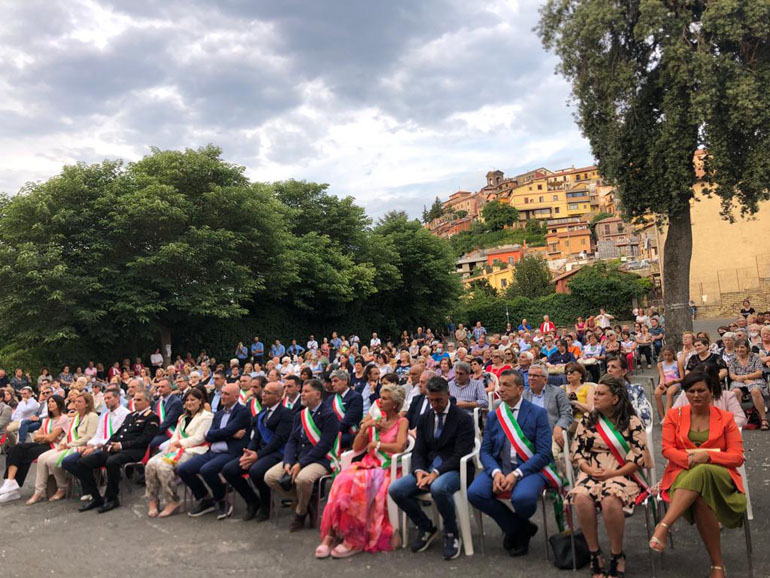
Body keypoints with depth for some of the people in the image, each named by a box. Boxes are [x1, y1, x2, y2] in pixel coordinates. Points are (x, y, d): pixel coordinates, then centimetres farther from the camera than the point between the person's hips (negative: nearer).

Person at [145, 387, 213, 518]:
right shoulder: (183, 417, 28)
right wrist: (173, 444, -3)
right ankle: (153, 500, -10)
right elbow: (175, 435, 19)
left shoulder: (206, 416, 1)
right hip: (176, 448, 8)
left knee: (163, 465, -30)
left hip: (192, 451, -8)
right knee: (150, 464, -18)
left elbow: (198, 438, -8)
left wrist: (180, 443, -7)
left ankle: (173, 501, -15)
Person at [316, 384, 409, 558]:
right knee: (343, 480, -27)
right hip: (368, 464, 5)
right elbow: (356, 448, 13)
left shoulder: (402, 422, 3)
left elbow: (399, 447, -15)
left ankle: (354, 540, -23)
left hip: (387, 469, -5)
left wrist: (375, 444, -5)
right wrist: (364, 428, -2)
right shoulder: (375, 419, 18)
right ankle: (330, 534, -25)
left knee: (358, 484, -33)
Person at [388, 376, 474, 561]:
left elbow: (460, 454, -13)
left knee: (438, 487, -39)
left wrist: (436, 473, -24)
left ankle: (451, 534, -11)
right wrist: (419, 471, -13)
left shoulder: (463, 419, -5)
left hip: (454, 470, -5)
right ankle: (426, 527, 6)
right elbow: (418, 451, 9)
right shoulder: (425, 419, 13)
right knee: (395, 489, -18)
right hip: (428, 469, 6)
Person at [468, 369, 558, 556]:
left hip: (529, 469, -3)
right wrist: (496, 472, -16)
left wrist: (516, 474, -19)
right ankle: (521, 528, 1)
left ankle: (513, 529, 7)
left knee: (522, 498, -35)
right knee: (475, 493, -24)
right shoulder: (493, 416, 12)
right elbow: (485, 451, 6)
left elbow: (543, 453, -7)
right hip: (498, 467, 4)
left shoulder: (538, 413, 0)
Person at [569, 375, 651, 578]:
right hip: (592, 474, 3)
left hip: (623, 475, -3)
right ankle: (594, 554, -13)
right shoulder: (587, 421, 12)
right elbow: (576, 451, 8)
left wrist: (613, 474, -14)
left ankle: (617, 555, -12)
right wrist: (589, 470, -11)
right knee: (581, 498, -31)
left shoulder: (632, 422, 2)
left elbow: (639, 457, -4)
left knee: (611, 500, -36)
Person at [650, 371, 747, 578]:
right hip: (683, 473, 1)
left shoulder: (725, 418, 10)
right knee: (699, 497, -36)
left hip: (719, 475, -1)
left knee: (701, 472, -39)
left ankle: (664, 526, -44)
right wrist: (690, 458, -19)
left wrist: (707, 456, -18)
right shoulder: (674, 415, 11)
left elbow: (737, 457, 2)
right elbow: (667, 449, 2)